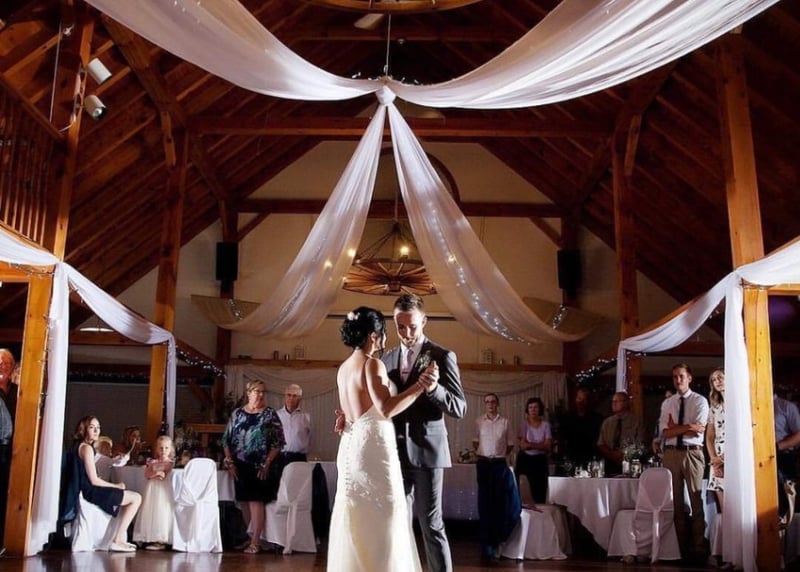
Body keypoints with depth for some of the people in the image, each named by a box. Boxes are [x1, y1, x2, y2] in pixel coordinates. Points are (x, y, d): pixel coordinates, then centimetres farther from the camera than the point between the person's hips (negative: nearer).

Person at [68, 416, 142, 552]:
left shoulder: (77, 446, 16)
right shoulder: (86, 448, -14)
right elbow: (94, 480, -19)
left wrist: (115, 486, 10)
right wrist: (116, 486, -4)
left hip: (85, 491, 10)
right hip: (91, 493, -10)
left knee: (129, 496, 23)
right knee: (136, 498, -5)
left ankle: (120, 539, 14)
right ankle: (117, 541, -4)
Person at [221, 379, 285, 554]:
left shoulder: (270, 414, 0)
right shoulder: (237, 413, 7)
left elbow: (278, 442, -3)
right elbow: (226, 439, 7)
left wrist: (267, 463, -9)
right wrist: (230, 462, -1)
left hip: (260, 466, -3)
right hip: (240, 465, 3)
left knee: (256, 501, -6)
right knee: (245, 501, 7)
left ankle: (255, 542, -4)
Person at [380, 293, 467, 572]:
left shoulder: (442, 356, -5)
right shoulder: (388, 358, 10)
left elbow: (460, 408, -10)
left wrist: (434, 388, -29)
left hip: (426, 451, -5)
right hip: (396, 452, 5)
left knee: (431, 525, -3)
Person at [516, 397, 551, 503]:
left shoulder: (545, 425, 2)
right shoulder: (524, 423, -1)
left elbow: (548, 446, -6)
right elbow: (522, 445, -9)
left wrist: (530, 444, -13)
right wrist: (540, 445, -12)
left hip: (540, 461, 2)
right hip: (525, 459, -2)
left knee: (541, 493, 3)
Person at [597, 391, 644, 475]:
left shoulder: (635, 422, 3)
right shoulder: (606, 422, 12)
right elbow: (601, 445, 11)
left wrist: (623, 456, -15)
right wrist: (611, 454, -9)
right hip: (610, 464, 2)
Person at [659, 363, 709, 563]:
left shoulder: (700, 401, 1)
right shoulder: (667, 403, 11)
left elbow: (699, 430, -11)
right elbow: (665, 433, 1)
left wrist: (676, 427, -5)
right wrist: (688, 426, -8)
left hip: (693, 453, -3)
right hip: (672, 453, 3)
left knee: (697, 500, -1)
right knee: (676, 501, 5)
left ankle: (699, 548, 5)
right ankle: (680, 547, 12)